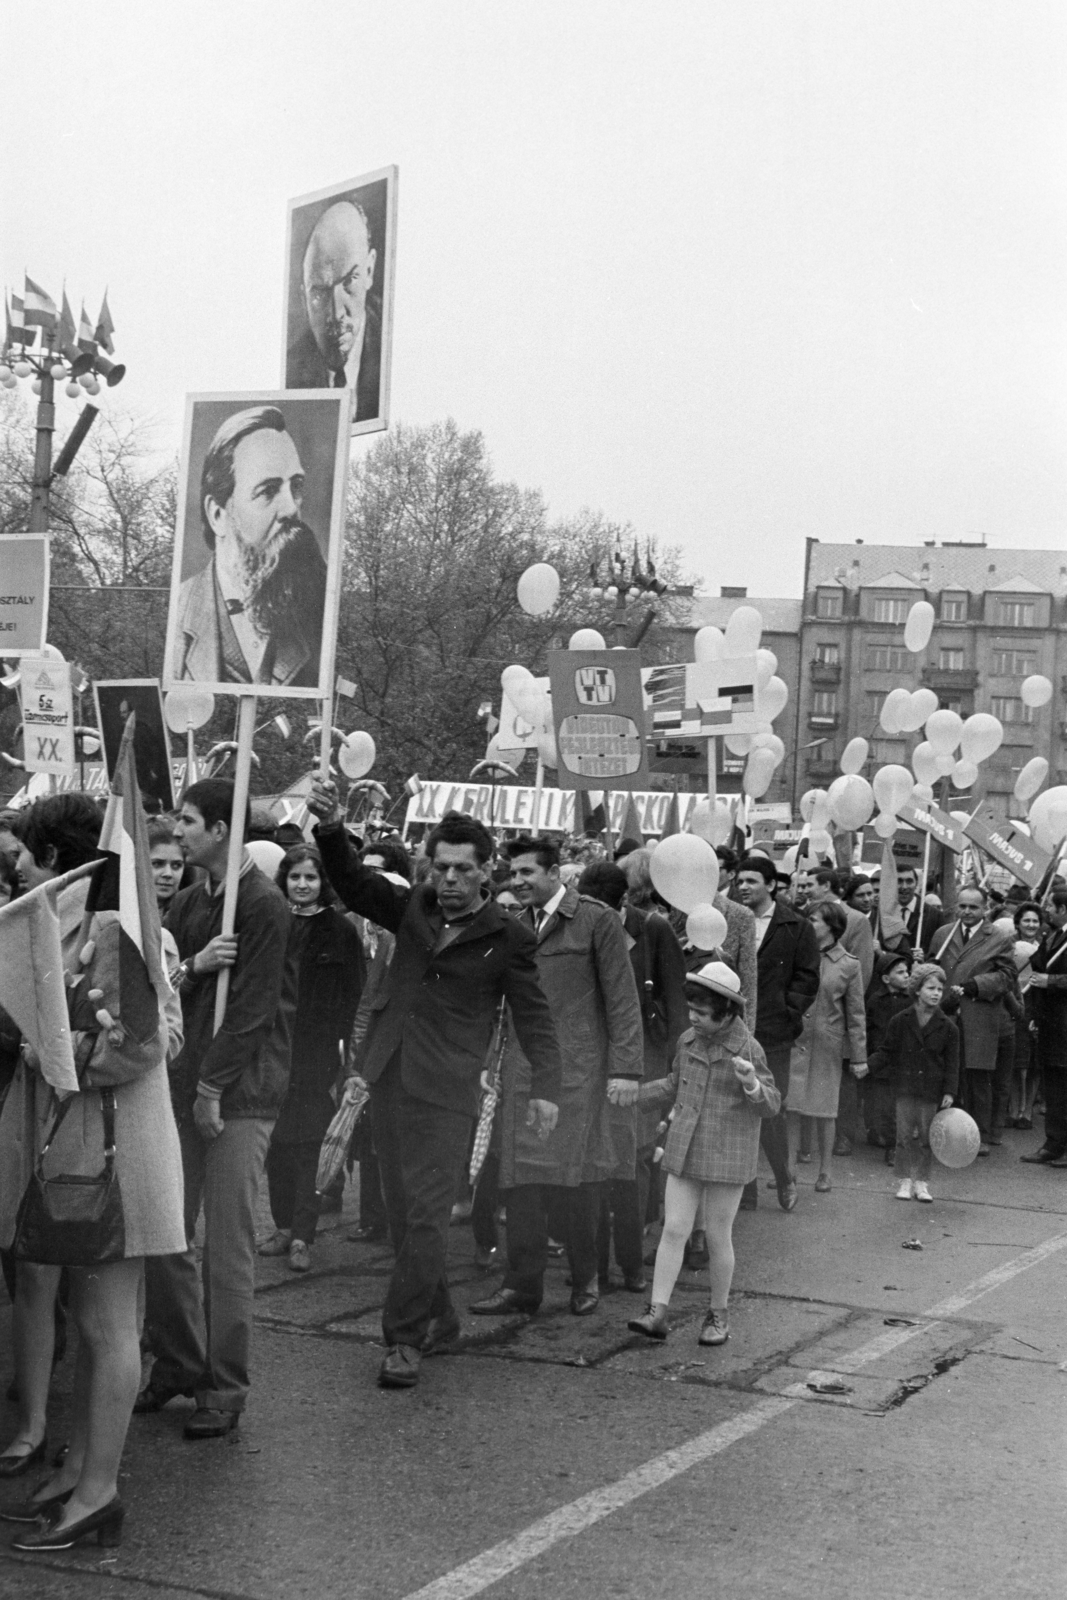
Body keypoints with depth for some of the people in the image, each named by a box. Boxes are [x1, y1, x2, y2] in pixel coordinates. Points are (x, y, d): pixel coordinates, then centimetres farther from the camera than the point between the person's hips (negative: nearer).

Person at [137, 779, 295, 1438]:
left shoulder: (266, 905, -9)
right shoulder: (187, 902, 14)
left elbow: (250, 1007, -13)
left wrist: (213, 1088, -14)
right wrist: (193, 965, -11)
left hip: (240, 1093, -7)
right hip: (181, 1083, 7)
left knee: (228, 1247, -4)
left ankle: (226, 1388, 5)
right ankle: (178, 1364, 23)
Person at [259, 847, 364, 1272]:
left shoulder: (340, 930, 0)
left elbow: (353, 993, 1)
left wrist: (342, 1038, -9)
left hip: (318, 1049, -3)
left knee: (309, 1141, -4)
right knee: (276, 1140, 6)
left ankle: (302, 1236, -1)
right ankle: (284, 1225, 17)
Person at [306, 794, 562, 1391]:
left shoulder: (508, 936, -1)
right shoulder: (413, 907, 10)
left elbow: (534, 1015, 0)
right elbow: (353, 883, 1)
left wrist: (545, 1086, -11)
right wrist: (331, 828, -17)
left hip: (447, 1091, -5)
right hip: (390, 1077, 5)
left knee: (425, 1218, -10)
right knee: (403, 1213, 12)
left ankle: (406, 1339, -3)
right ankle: (439, 1321, 25)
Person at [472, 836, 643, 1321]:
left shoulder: (597, 920, -2)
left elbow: (622, 1000, -4)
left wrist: (625, 1069, -10)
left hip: (578, 1067, -5)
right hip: (522, 1067, 5)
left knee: (573, 1176, -5)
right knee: (520, 1177, 2)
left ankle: (585, 1278, 14)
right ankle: (523, 1283, 10)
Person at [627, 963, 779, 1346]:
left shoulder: (748, 1050, -11)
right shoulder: (688, 1042, 5)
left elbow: (772, 1104, -8)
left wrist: (752, 1085, -28)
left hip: (727, 1156, -4)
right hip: (684, 1152, 4)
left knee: (718, 1237, 5)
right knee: (673, 1229, 0)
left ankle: (718, 1316, 21)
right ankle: (657, 1313, 0)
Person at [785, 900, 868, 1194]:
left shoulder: (848, 965, -3)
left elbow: (855, 1013, 1)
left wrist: (859, 1056, 1)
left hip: (826, 1045, -2)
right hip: (794, 1040, 2)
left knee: (824, 1109, 7)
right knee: (790, 1105, 0)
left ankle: (826, 1170, 19)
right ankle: (788, 1168, 7)